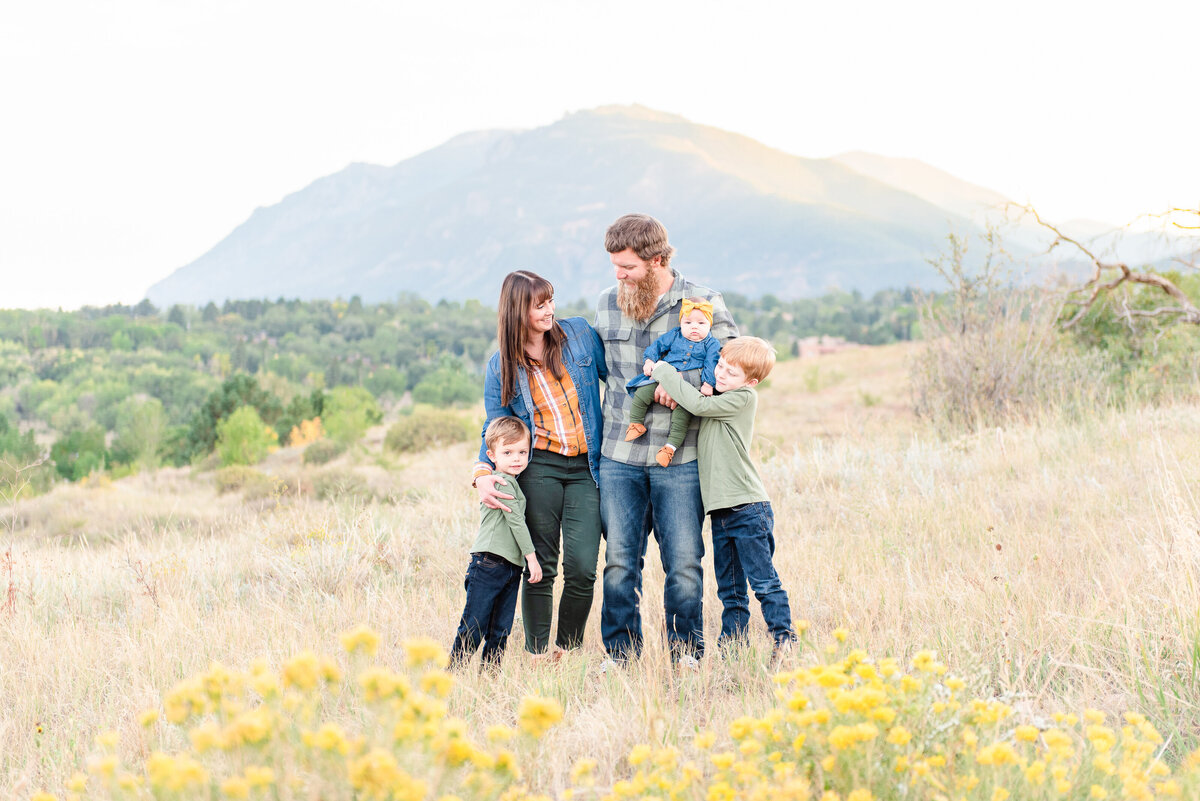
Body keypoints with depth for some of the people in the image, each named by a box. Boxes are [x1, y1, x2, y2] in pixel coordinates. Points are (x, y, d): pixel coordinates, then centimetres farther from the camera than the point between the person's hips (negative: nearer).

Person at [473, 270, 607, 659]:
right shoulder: (501, 367, 3)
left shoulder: (579, 333, 4)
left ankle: (567, 652, 9)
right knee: (542, 567, 0)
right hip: (539, 468, 0)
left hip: (585, 468, 1)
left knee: (582, 568, -9)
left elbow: (615, 374, 14)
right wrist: (483, 473, -11)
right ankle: (538, 657, 10)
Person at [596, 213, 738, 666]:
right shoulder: (607, 305, 10)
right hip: (619, 458, 3)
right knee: (619, 561, 3)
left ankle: (686, 654, 13)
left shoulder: (704, 304, -2)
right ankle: (620, 654, 14)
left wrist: (682, 382, -18)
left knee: (684, 562, 0)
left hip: (679, 460, -3)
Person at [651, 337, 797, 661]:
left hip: (748, 507, -8)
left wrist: (663, 371, -12)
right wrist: (666, 385, 1)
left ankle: (783, 639, 3)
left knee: (764, 582, -4)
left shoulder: (743, 397, -11)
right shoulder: (717, 394, 13)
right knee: (729, 587, 11)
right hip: (720, 509, 8)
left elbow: (698, 404, -19)